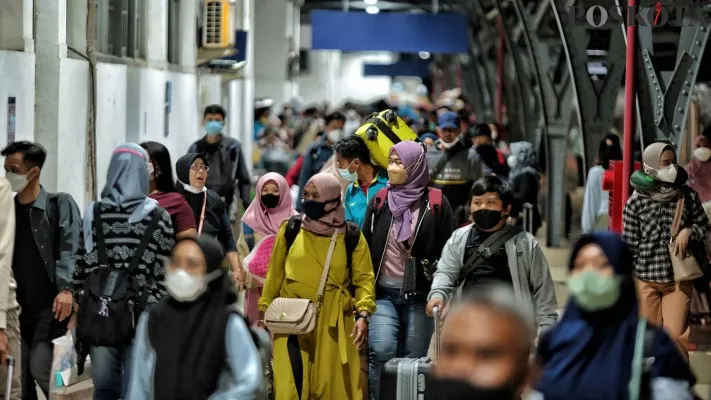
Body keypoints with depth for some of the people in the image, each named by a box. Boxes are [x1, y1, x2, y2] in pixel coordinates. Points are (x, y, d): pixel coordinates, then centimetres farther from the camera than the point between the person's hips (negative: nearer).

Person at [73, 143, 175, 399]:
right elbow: (165, 273, -4)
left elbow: (81, 269, 5)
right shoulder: (157, 217, -4)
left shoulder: (94, 215, 2)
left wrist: (81, 307, 15)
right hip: (142, 313, -2)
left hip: (98, 314, 2)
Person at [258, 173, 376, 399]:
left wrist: (363, 315, -13)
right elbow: (275, 273, 11)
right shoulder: (290, 230, 4)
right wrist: (265, 309, 10)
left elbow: (364, 278, 1)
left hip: (333, 324, 0)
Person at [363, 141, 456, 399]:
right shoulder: (380, 201, 9)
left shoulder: (435, 204, 2)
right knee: (381, 351, -17)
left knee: (413, 361, 3)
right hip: (384, 293, 1)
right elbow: (365, 247, 10)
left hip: (419, 295, -1)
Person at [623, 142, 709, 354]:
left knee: (675, 337, -3)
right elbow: (629, 246, -3)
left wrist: (688, 231, -11)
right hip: (645, 281, -1)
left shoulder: (688, 196, -1)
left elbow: (703, 226, 12)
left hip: (678, 280, 1)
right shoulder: (636, 203, -7)